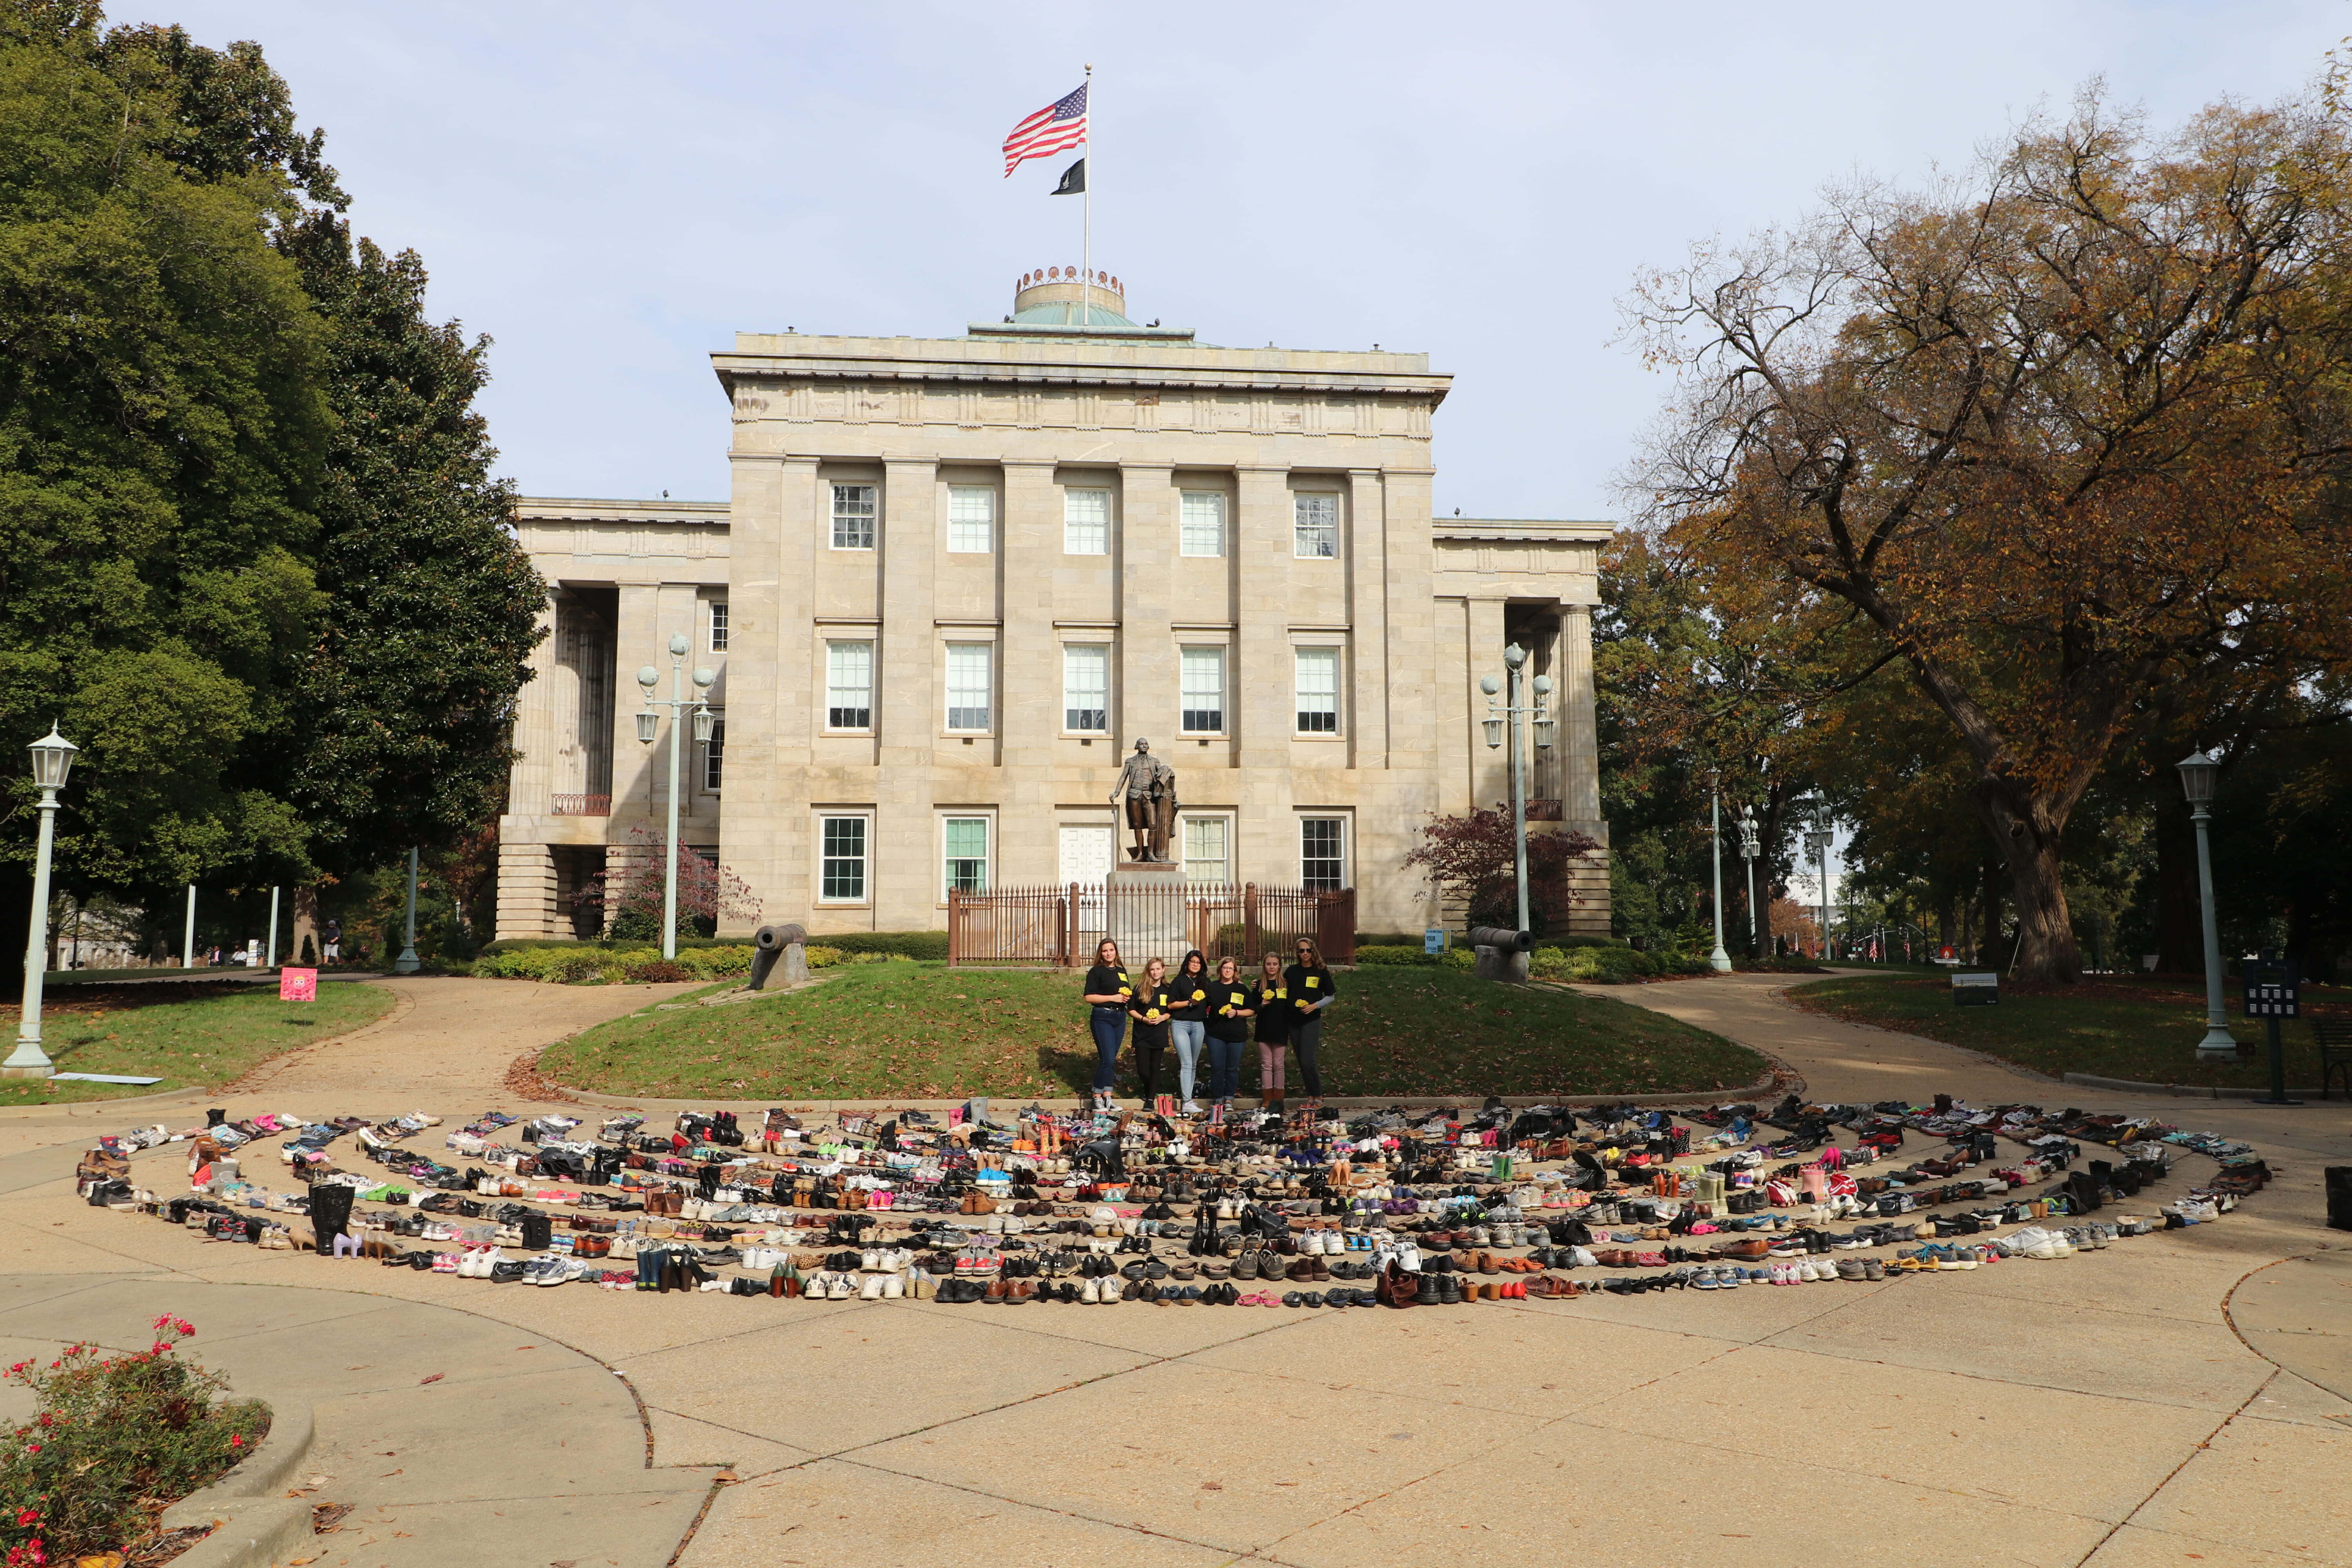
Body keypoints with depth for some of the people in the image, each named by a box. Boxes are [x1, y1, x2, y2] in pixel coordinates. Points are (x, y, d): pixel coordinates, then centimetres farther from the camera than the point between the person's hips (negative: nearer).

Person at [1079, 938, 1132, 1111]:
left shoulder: (1122, 971, 14)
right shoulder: (1096, 972, -4)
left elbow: (1128, 992, 26)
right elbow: (1089, 997, -11)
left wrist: (1127, 996, 2)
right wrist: (1113, 998, -16)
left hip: (1120, 1017, 6)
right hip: (1102, 1017, -6)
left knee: (1112, 1059, 8)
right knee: (1107, 1059, -12)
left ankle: (1107, 1097, 11)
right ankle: (1098, 1096, -2)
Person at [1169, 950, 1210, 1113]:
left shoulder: (1205, 982, 12)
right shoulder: (1180, 981, 0)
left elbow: (1209, 1003, 20)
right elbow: (1171, 1004, -3)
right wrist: (1190, 1003, -12)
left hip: (1199, 1026, 5)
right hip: (1181, 1024, -5)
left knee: (1194, 1065, 9)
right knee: (1186, 1064, -12)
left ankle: (1189, 1098, 16)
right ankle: (1187, 1103, -16)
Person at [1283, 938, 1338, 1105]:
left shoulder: (1321, 971, -2)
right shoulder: (1291, 971, 6)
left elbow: (1330, 996, 3)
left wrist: (1315, 1006, -12)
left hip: (1312, 1021, -4)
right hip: (1294, 1021, 4)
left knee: (1307, 1061, -12)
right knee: (1302, 1062, 8)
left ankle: (1318, 1096, 2)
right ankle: (1310, 1096, 17)